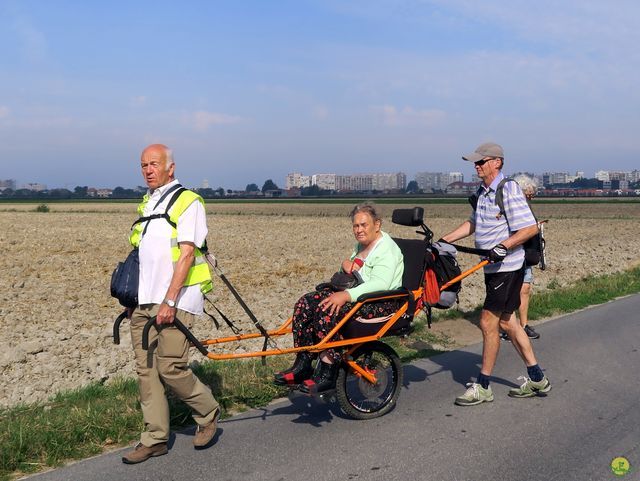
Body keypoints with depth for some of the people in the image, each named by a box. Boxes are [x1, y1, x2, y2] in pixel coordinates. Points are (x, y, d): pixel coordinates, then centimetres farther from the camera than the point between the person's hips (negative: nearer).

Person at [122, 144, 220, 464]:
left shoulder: (187, 202, -6)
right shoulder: (147, 204, 18)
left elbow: (186, 255, -14)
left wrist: (169, 302, -19)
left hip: (174, 300, -7)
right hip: (143, 301, 8)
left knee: (170, 368, -10)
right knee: (146, 369, 6)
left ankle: (208, 413, 15)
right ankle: (154, 439, 14)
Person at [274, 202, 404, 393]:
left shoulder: (387, 250, -13)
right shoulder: (361, 246, 17)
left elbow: (380, 284, -27)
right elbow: (350, 277, 26)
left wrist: (346, 295, -36)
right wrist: (346, 266, 1)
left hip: (383, 303, -10)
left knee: (328, 310, -32)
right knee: (304, 304, -8)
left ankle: (327, 373, -27)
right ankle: (302, 365, -9)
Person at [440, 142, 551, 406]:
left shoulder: (508, 190, -16)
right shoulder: (482, 191, 12)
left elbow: (530, 228, -20)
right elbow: (473, 223, 22)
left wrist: (503, 247, -29)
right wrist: (443, 240, 15)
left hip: (507, 267, -9)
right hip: (493, 266, 9)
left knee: (488, 322, -5)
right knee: (505, 321, 14)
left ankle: (482, 387, 5)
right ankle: (536, 379, 25)